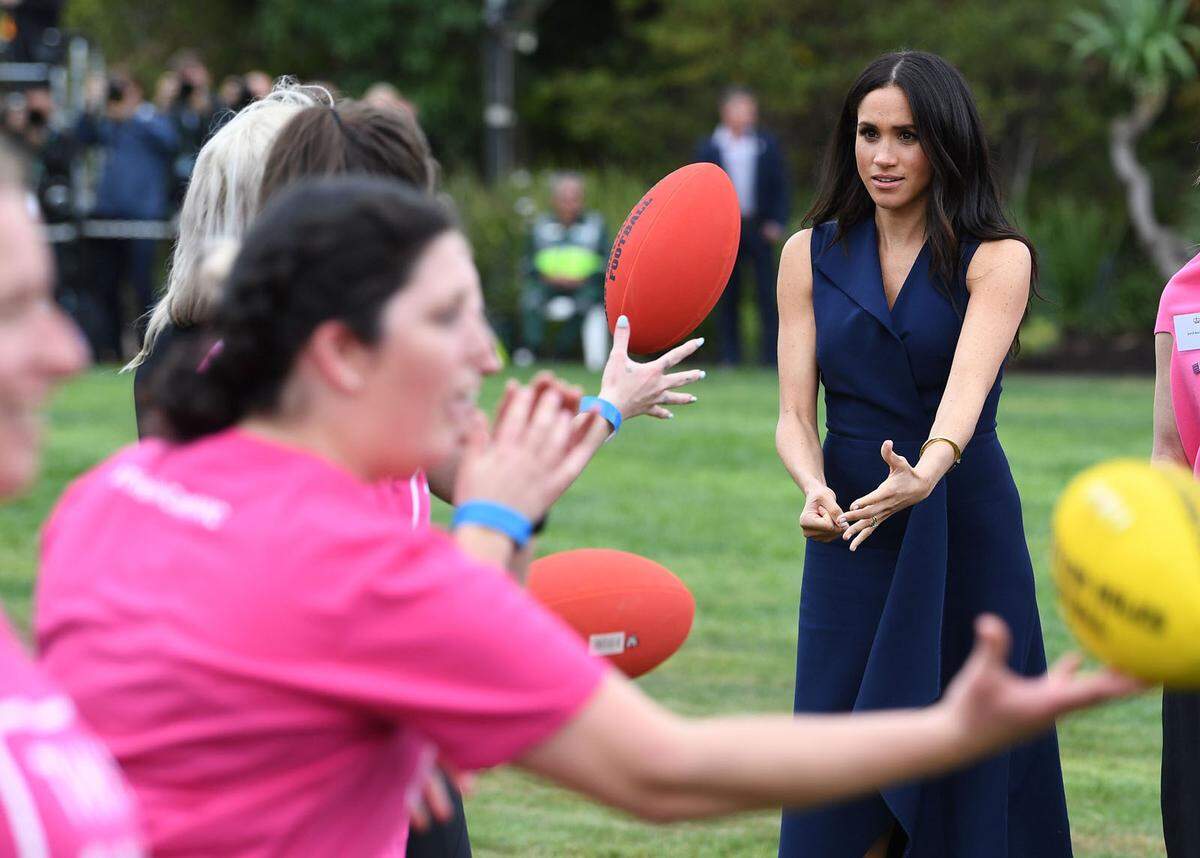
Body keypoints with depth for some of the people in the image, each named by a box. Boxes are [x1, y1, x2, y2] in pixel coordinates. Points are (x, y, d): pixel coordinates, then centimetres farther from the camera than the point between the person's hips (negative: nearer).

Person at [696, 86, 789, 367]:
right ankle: (730, 356, 8)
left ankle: (771, 355, -3)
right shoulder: (709, 148, 5)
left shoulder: (768, 145, 7)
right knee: (727, 296, 3)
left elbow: (780, 186, 7)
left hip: (760, 228, 0)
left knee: (767, 294, -5)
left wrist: (777, 222, -3)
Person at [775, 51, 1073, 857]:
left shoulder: (996, 259, -6)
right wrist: (814, 488, -26)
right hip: (850, 535, 2)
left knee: (969, 782, 0)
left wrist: (927, 472, -44)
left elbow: (967, 385, -23)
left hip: (966, 536, -2)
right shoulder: (811, 255, 4)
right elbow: (795, 411, -3)